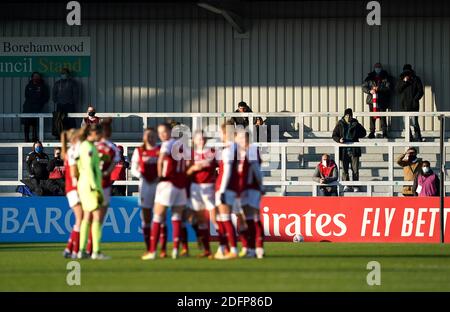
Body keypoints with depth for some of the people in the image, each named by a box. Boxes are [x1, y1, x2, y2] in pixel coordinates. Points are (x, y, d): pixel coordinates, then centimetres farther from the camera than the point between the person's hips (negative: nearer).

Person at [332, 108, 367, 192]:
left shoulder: (356, 124, 3)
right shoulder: (340, 125, 2)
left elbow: (363, 133, 13)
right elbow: (334, 135, 5)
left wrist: (356, 136, -5)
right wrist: (339, 139, -16)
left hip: (354, 150, 0)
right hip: (344, 150, 0)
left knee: (355, 169, 0)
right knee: (345, 168, 3)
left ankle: (355, 186, 7)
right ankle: (346, 185, 11)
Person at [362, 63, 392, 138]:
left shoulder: (385, 78, 6)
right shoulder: (370, 77, 11)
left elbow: (388, 88, -4)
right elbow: (364, 87, 7)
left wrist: (378, 88, -15)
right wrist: (370, 91, -12)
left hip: (382, 100, -2)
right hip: (372, 100, 2)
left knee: (382, 117, -7)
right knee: (372, 117, -1)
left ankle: (384, 133, -2)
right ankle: (372, 133, 4)